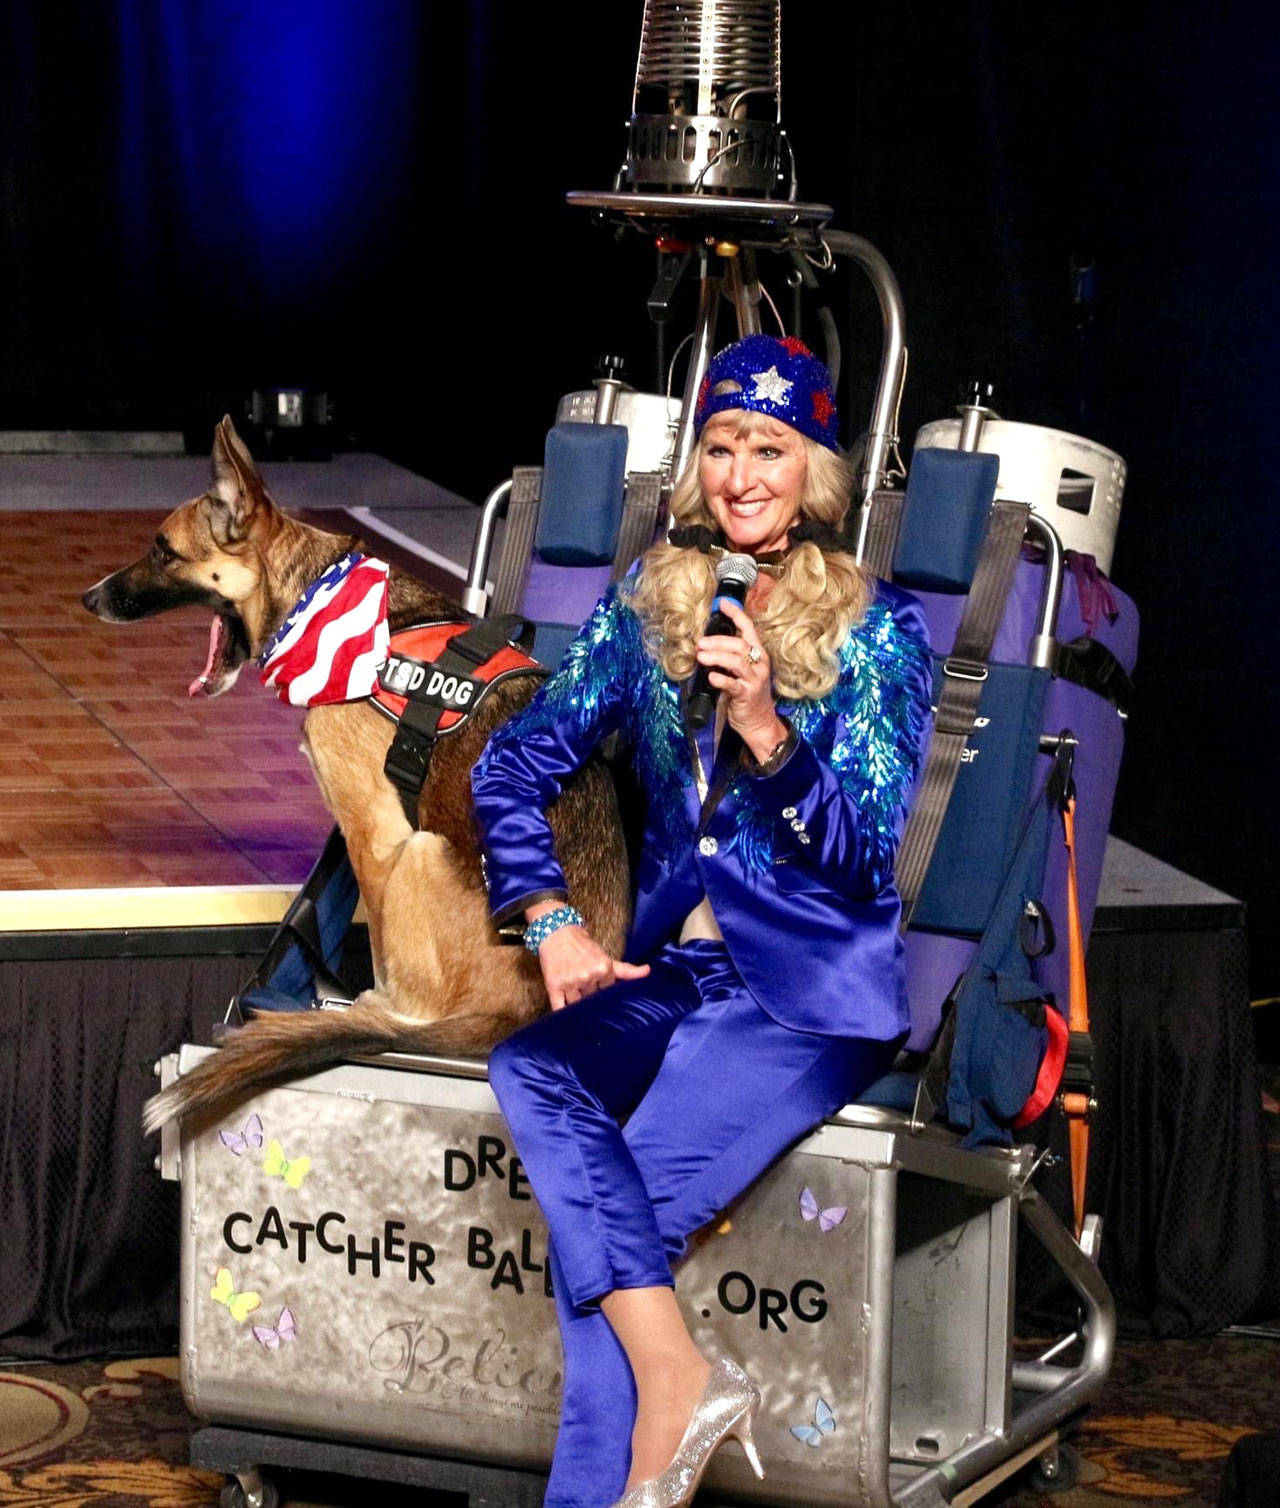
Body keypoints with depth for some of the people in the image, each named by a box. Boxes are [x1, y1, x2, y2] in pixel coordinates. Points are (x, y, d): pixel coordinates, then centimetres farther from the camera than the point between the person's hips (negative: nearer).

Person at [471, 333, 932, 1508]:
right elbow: (513, 767, 11)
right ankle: (678, 1380, -35)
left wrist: (765, 728, -21)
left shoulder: (879, 631, 0)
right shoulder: (650, 604, 11)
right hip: (672, 968, 4)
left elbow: (862, 855, -6)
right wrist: (551, 922, -4)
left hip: (814, 984, -4)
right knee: (530, 1072, -29)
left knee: (612, 1215, -25)